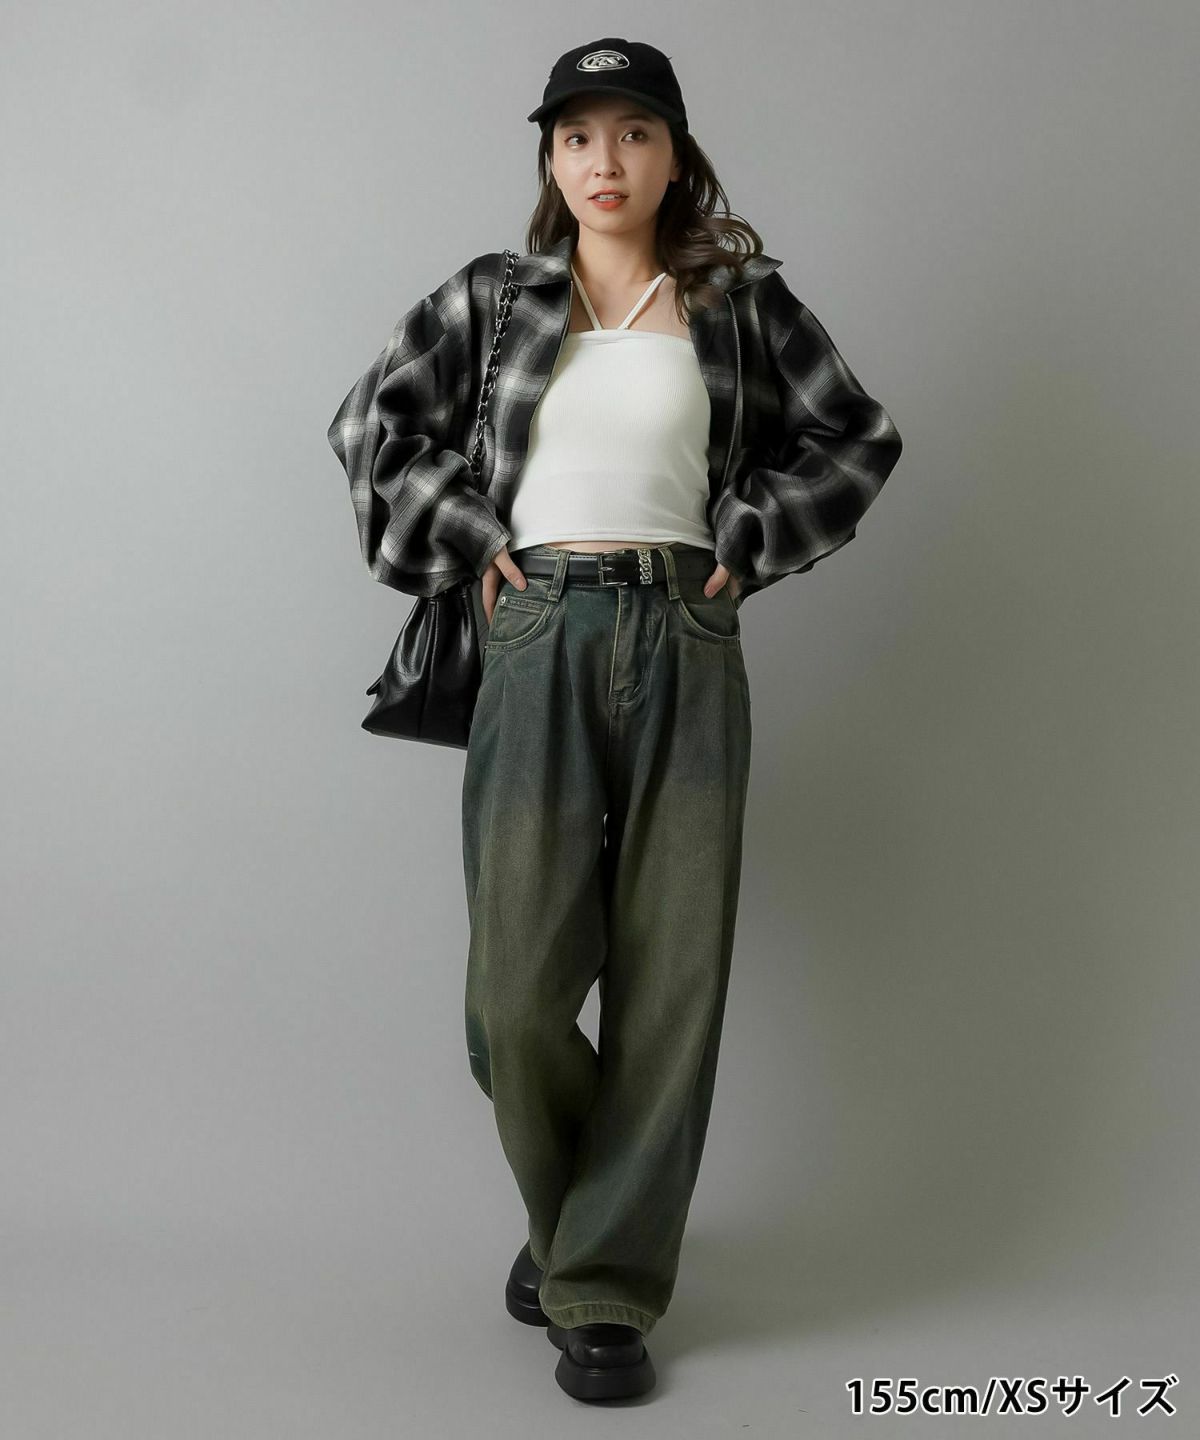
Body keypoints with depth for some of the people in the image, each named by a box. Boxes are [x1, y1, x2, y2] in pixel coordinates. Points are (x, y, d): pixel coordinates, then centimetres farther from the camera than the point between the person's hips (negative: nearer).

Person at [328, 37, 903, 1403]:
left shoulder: (738, 299, 9)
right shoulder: (492, 297, 10)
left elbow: (856, 436, 14)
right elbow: (370, 423, 15)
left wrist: (742, 541, 5)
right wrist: (468, 539, 5)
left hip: (685, 648, 1)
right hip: (540, 641, 0)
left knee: (669, 978, 0)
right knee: (518, 991, -6)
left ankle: (607, 1286, 12)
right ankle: (569, 1210, 25)